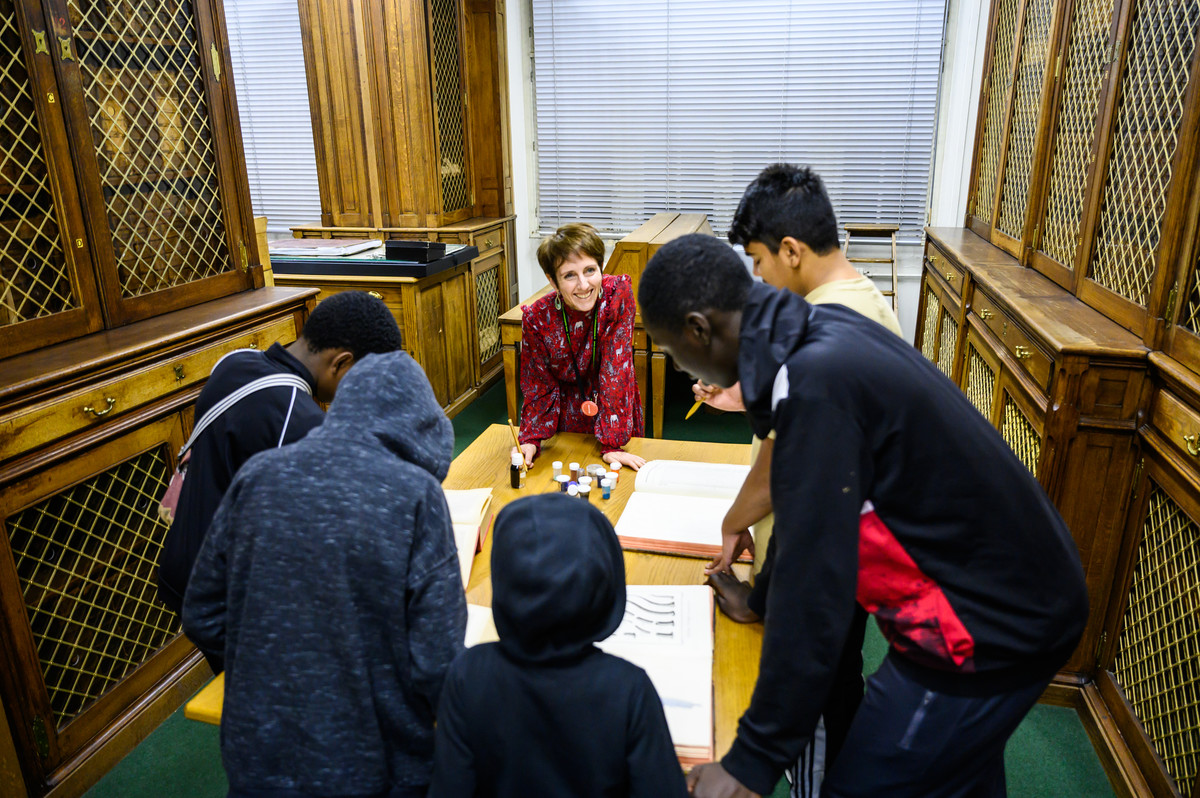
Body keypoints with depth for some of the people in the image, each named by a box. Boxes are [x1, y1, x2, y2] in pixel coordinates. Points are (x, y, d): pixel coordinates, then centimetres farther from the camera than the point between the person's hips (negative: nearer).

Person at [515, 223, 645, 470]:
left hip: (616, 412, -1)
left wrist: (611, 443, -24)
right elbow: (539, 384, -5)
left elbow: (617, 368, -22)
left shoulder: (619, 295, -20)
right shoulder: (537, 317, -16)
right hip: (566, 418, 1)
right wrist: (531, 439, -18)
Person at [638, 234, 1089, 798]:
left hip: (990, 625, -9)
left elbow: (815, 590, -29)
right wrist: (761, 600, 21)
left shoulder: (816, 385, -31)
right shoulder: (823, 328, -3)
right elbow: (811, 503, 10)